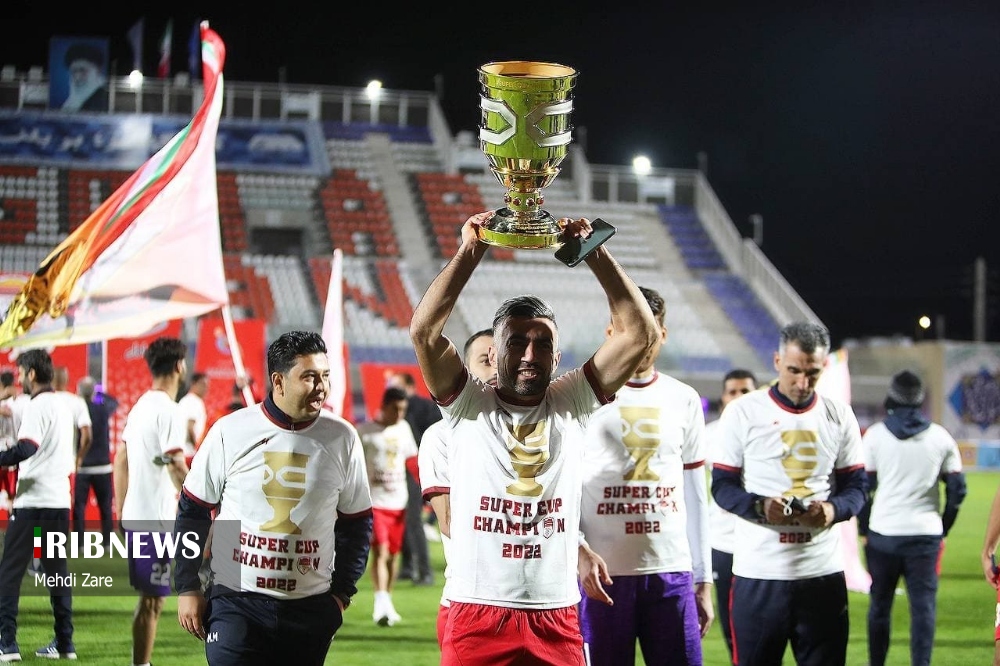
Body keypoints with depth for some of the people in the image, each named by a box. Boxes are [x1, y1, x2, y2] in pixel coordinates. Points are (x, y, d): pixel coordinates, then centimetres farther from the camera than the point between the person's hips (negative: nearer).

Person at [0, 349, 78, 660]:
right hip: (60, 500, 8)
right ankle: (64, 643, 11)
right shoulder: (62, 406, 16)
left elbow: (25, 449, -24)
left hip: (33, 501, -8)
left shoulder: (38, 406, -11)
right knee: (58, 571, 11)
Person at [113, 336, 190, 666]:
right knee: (152, 600, -4)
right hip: (156, 518, -9)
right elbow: (177, 467, -20)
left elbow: (120, 460, 17)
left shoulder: (140, 406, 13)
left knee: (149, 597, 16)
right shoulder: (168, 411, -14)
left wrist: (120, 510, 23)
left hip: (134, 516, 9)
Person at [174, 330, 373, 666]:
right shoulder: (230, 431, -5)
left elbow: (356, 522, 11)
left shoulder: (342, 438, 1)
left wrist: (342, 593, 5)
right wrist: (187, 588, 2)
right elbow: (193, 512, 4)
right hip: (235, 601, -2)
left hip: (310, 610, 2)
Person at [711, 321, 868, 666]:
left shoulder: (839, 415, 8)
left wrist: (834, 509, -12)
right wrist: (760, 507, -19)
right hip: (758, 572, -2)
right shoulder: (743, 412, -1)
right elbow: (722, 487, 0)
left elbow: (856, 486, 10)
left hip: (823, 572, 3)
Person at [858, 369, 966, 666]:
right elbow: (957, 490, 4)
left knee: (880, 605, 11)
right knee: (923, 606, 1)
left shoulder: (875, 435, -2)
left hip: (883, 533, 0)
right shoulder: (941, 438, 2)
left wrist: (863, 529, 9)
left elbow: (863, 486, -1)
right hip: (926, 534, 0)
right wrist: (943, 529, 15)